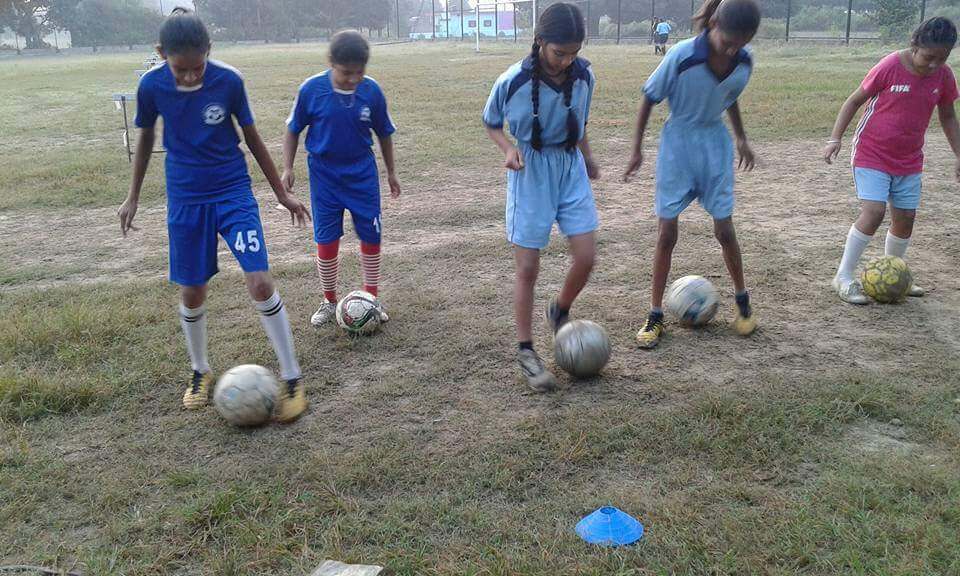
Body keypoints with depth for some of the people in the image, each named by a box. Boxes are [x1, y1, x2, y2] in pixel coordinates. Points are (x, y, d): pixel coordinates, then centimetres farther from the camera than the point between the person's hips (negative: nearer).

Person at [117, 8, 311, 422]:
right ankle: (200, 372, 32)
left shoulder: (228, 81, -13)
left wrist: (282, 194, 5)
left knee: (260, 283, -13)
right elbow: (145, 139, 8)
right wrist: (133, 197, 13)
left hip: (234, 193, -1)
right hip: (185, 201, 2)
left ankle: (292, 378, -1)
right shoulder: (151, 86, -10)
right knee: (192, 293, 7)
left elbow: (252, 138, 0)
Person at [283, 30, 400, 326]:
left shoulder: (372, 91, -10)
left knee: (371, 237, 3)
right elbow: (293, 130, 0)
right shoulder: (311, 89, -14)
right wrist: (287, 168, -5)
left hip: (362, 173, 1)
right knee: (327, 241, 2)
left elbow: (384, 133, 4)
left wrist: (391, 172, 11)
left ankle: (371, 298, 21)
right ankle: (329, 301, 20)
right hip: (324, 175, -1)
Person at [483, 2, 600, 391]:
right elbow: (491, 124, 0)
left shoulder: (584, 76, -6)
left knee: (586, 258, -1)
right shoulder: (512, 82, -17)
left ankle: (560, 313, 29)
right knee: (528, 268, -1)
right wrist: (508, 148, -19)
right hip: (530, 174, -3)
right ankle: (526, 351, 12)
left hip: (571, 169, 4)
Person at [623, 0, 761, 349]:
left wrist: (741, 139, 21)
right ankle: (656, 316, 11)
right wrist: (637, 150, -4)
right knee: (666, 232, -1)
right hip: (678, 143, -2)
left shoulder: (744, 63, -10)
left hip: (716, 144, 3)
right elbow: (650, 99, -10)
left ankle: (743, 302, 26)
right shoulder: (681, 56, -23)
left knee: (724, 229, 5)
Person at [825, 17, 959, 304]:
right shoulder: (890, 67, -17)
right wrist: (835, 138, -15)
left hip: (908, 161, 5)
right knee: (874, 212, -17)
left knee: (905, 217, 7)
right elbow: (855, 100, -8)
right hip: (872, 154, -5)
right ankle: (844, 277, -6)